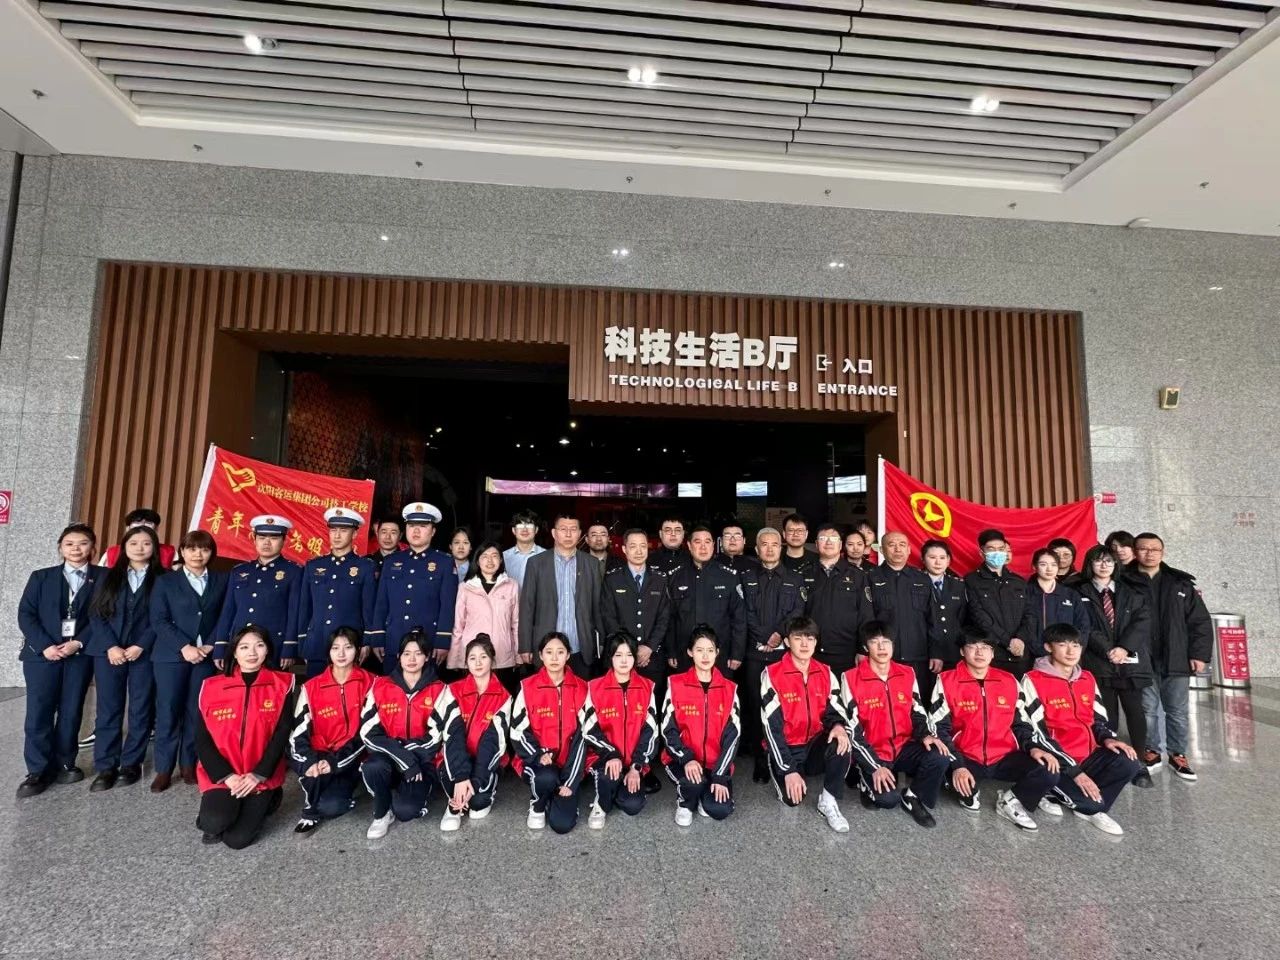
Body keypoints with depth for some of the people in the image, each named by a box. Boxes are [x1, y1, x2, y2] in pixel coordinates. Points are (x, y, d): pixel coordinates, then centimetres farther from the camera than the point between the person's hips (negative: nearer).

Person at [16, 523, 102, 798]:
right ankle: (38, 770, 8)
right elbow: (25, 614, 2)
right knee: (39, 711, -1)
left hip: (80, 654, -1)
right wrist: (45, 645, -11)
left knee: (71, 711, 5)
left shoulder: (104, 578, 3)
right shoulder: (41, 577, 9)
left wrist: (80, 643, -13)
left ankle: (64, 763, 16)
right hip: (42, 652, 1)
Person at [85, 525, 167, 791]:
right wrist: (111, 646, -9)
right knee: (108, 710, 5)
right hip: (108, 652, 2)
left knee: (140, 710, 4)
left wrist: (141, 646, -12)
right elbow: (96, 614, 4)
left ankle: (131, 763, 14)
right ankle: (106, 767, 12)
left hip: (145, 653, -2)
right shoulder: (108, 577, 10)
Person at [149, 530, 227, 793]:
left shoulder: (222, 581, 7)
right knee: (168, 711, 2)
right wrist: (184, 647, -13)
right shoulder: (165, 582, 5)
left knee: (196, 712, 5)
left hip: (206, 656, 1)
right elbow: (158, 621, -2)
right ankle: (164, 769, 13)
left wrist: (211, 645, -8)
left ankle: (189, 766, 16)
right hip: (171, 656, -1)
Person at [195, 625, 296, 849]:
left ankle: (266, 800, 21)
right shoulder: (211, 687, -3)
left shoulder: (282, 684, -5)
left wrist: (258, 775, -14)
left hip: (262, 777, -1)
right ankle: (215, 818, 14)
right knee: (214, 823, -23)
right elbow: (202, 739, -2)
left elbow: (282, 734, -7)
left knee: (237, 839, -10)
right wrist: (226, 776, -12)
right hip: (221, 775, 1)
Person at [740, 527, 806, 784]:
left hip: (785, 651, -1)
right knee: (755, 706, 1)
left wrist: (780, 634, -13)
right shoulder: (748, 580, 12)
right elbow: (746, 614, 3)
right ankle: (760, 761, 10)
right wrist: (766, 638, -7)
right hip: (755, 652, 1)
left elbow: (798, 612, 0)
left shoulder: (794, 580, 11)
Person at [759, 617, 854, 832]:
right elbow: (772, 727, -16)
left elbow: (835, 710, 0)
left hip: (815, 745, 2)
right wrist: (789, 770, -22)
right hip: (787, 748, -2)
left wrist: (839, 726, -26)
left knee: (842, 745, -29)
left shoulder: (825, 673, 1)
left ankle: (828, 801, -10)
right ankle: (780, 773, 12)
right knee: (793, 798, -23)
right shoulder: (772, 674, -13)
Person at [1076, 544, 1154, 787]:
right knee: (1107, 715, 2)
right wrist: (1107, 651, -14)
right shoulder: (1082, 594, 5)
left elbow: (1142, 620, -1)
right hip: (1099, 662, -1)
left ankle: (1140, 765, 8)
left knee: (1135, 711, 0)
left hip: (1131, 660, 1)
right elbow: (1086, 628, -2)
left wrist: (1124, 648, -13)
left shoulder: (1132, 591, 11)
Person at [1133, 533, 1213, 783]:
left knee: (1177, 711, 10)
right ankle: (1152, 752, 23)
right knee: (1148, 710, 9)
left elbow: (1200, 621, 5)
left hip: (1176, 659, 2)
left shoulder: (1181, 583, 3)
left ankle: (1177, 755, 25)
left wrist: (1199, 653, -1)